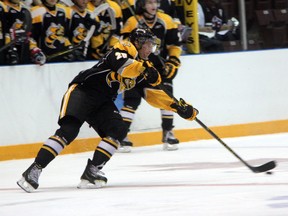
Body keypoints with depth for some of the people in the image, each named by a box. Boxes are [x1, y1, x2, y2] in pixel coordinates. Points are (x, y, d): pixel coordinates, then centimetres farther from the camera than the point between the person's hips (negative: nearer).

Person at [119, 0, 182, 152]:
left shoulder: (166, 21, -2)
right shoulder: (132, 23, -10)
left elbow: (174, 45, 4)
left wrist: (172, 63, -7)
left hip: (159, 67, 3)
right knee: (132, 99, -12)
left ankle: (168, 133, 8)